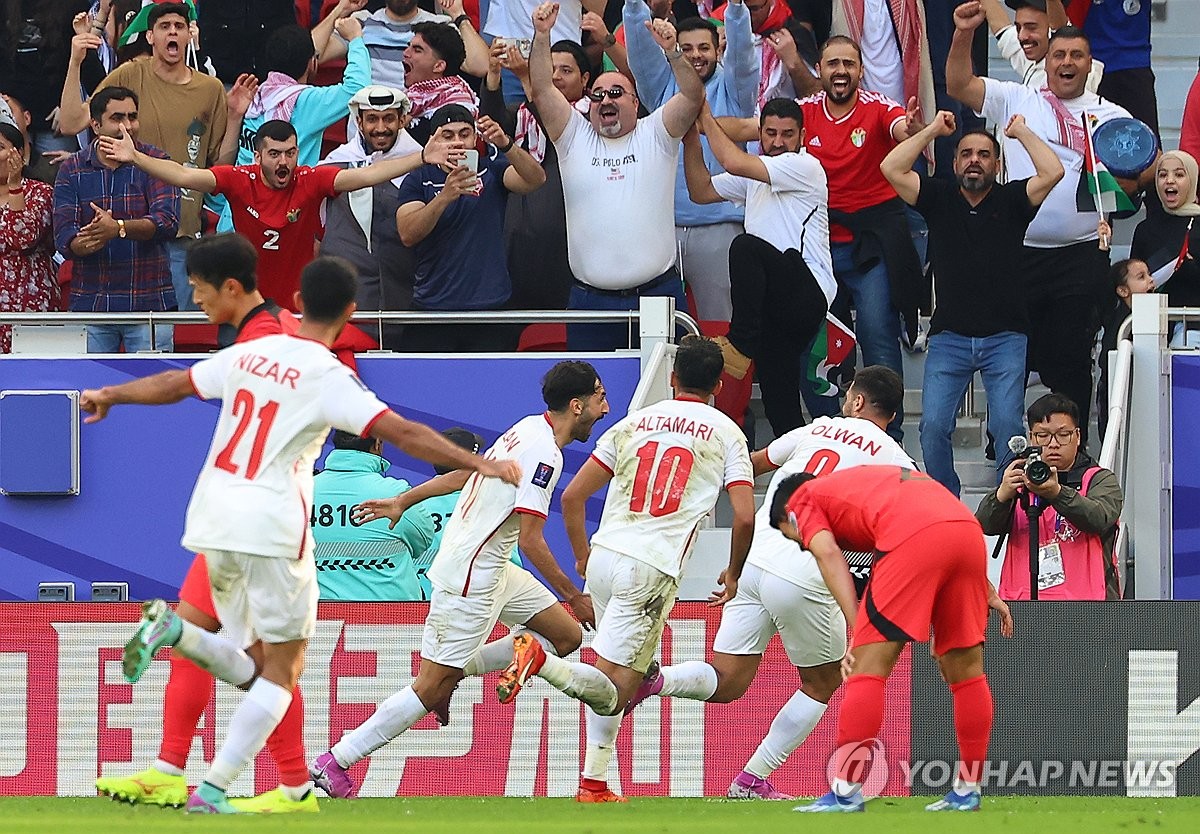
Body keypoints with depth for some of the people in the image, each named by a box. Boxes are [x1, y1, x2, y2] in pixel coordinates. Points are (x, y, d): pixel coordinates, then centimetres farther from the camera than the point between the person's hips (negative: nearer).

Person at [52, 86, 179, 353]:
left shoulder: (155, 163, 2)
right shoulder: (71, 170, 7)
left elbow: (167, 222, -13)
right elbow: (64, 238, -3)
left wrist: (118, 228, -30)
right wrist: (87, 242, -27)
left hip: (149, 301, -1)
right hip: (90, 302, 1)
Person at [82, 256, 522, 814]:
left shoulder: (251, 354, 9)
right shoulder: (329, 376, -8)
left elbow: (174, 384, 23)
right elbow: (401, 432, -17)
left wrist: (110, 396, 40)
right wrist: (478, 464, -16)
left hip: (214, 519, 6)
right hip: (270, 524, -6)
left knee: (247, 666, 16)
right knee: (282, 668, 4)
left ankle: (173, 629, -12)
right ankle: (212, 791, -7)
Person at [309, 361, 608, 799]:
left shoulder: (528, 429, 8)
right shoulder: (544, 453, -21)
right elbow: (530, 539, -23)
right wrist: (573, 596, -16)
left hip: (493, 569, 10)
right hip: (470, 578, -10)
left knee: (566, 636, 8)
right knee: (430, 690, -7)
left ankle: (456, 670, 10)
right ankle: (333, 764, -2)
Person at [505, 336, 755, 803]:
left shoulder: (634, 422, 16)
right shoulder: (725, 433, 6)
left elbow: (572, 496, 14)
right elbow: (745, 517, -3)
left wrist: (582, 557, 29)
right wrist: (733, 575, 15)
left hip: (605, 555, 5)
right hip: (653, 572, -5)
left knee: (619, 683, 21)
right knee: (612, 692, -8)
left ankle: (594, 783, 15)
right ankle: (540, 661, -35)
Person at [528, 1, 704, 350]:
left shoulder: (656, 135, 6)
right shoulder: (575, 138, 9)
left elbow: (693, 96, -7)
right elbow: (542, 91, 0)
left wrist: (672, 50, -22)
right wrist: (542, 36, -13)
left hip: (657, 292, -1)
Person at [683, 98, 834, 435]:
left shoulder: (804, 167, -5)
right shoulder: (756, 175, 24)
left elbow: (734, 162, -15)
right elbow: (701, 191, 27)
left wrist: (706, 117, -3)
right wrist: (691, 139, 15)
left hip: (808, 291, -9)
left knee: (746, 246, -33)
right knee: (780, 407, 2)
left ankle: (739, 347, -32)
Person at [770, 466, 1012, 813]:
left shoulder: (803, 500, 22)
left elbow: (827, 553, 2)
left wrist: (858, 631, -5)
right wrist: (988, 594, 28)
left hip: (914, 537, -7)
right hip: (968, 528, 7)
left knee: (869, 666, -1)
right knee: (965, 668, 15)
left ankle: (846, 793, -4)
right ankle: (967, 792, 20)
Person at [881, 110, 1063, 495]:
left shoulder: (1011, 200, 7)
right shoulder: (938, 199, 10)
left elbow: (1052, 172, -9)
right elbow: (891, 168, 0)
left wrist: (1021, 132, 3)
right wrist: (932, 131, 5)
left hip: (1005, 337, -1)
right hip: (948, 338, 1)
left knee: (1007, 427, -12)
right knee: (933, 427, -10)